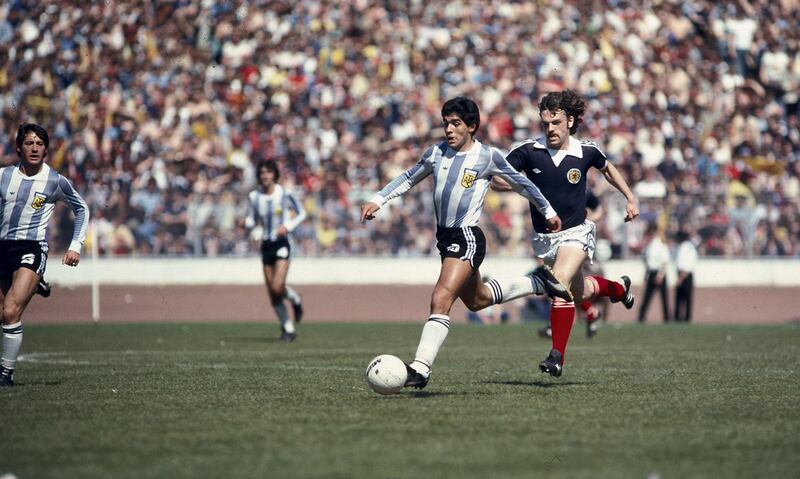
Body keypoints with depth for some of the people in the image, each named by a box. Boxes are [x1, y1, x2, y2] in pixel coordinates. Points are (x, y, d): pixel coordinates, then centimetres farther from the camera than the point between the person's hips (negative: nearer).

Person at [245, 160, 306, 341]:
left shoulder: (284, 194, -7)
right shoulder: (255, 196, 3)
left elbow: (302, 213, 3)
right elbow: (253, 221, 13)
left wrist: (288, 226, -12)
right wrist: (247, 223, -11)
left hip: (282, 244, -4)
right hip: (266, 245, 4)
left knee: (277, 287, -20)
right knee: (272, 293, 4)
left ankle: (295, 299, 15)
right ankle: (288, 328, 19)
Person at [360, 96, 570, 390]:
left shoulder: (488, 157, -8)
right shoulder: (436, 153, 6)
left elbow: (521, 184, 6)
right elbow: (408, 178, 20)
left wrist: (548, 212, 17)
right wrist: (378, 200, 8)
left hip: (468, 237, -7)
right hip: (445, 237, 7)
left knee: (441, 299, -22)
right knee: (477, 300, 24)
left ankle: (420, 368, -25)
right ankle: (538, 283, 45)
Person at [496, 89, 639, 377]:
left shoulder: (586, 151, -8)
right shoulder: (529, 151, -12)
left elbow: (607, 169, 15)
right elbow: (495, 179, -11)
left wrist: (630, 197, 13)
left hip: (576, 232, -3)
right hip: (543, 237, 3)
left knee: (560, 282, -27)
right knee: (580, 292, 19)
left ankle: (558, 355, -21)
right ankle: (618, 287, 54)